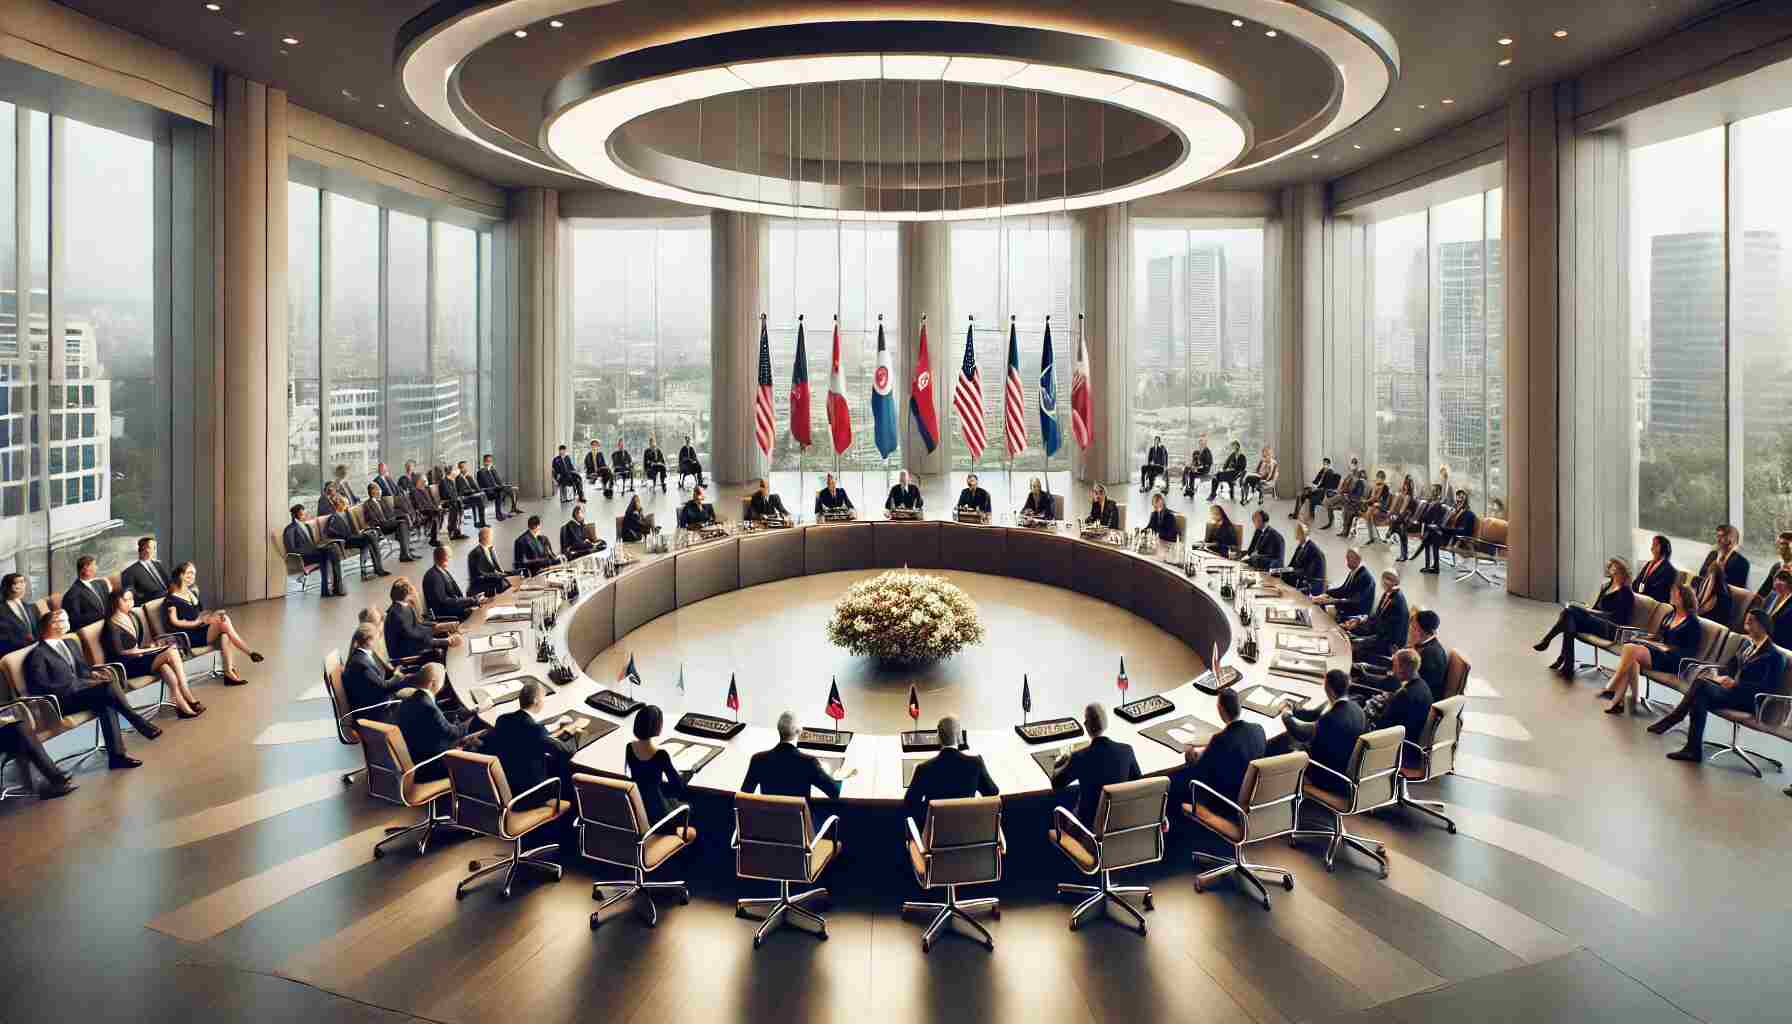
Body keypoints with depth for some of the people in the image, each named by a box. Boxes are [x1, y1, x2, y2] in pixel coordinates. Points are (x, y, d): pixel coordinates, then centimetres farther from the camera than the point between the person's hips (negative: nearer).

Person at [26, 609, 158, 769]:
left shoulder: (70, 643, 23)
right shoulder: (37, 655, 0)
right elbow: (42, 688, -9)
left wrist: (92, 673, 4)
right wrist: (76, 684, -16)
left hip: (80, 689, 7)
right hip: (63, 701, -7)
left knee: (106, 704, -28)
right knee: (109, 684, -30)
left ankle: (117, 755, -31)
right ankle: (140, 724, -22)